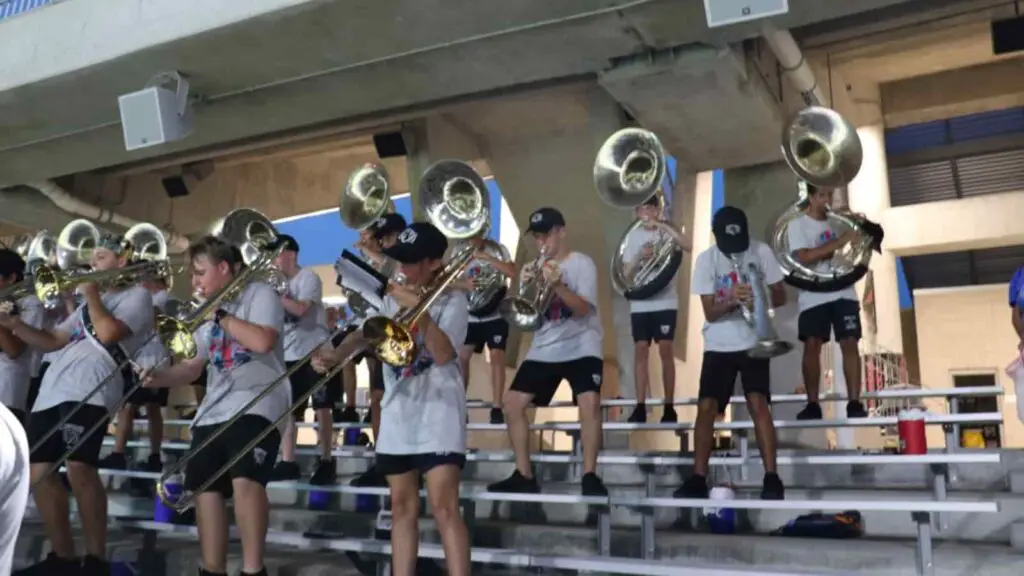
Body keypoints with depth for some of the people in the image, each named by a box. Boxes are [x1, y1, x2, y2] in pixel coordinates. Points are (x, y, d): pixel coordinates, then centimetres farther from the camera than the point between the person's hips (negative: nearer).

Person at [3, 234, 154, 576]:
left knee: (79, 469, -22)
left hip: (90, 390, -9)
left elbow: (108, 333, -12)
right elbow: (52, 341, 29)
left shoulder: (137, 295, 6)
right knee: (39, 472, 4)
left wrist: (90, 294, 2)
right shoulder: (92, 300, 31)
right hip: (52, 389, 9)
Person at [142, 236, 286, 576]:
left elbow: (263, 342, -18)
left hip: (255, 405, -8)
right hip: (213, 411, 8)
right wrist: (158, 378, 2)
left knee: (245, 480, -25)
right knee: (205, 487, 3)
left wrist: (220, 315, -9)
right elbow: (195, 366, 20)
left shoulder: (259, 294, -1)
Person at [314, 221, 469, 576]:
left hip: (437, 412, -6)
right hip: (398, 413, 6)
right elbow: (365, 332, 6)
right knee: (402, 507, 10)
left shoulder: (452, 300, -5)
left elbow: (443, 354, -17)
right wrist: (336, 355, -12)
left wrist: (419, 309, -24)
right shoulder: (393, 298, 13)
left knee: (443, 506, -12)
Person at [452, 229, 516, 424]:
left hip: (495, 315, -3)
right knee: (461, 357, -1)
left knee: (496, 356, -12)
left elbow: (512, 272, -17)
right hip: (470, 316, 3)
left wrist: (487, 257, -22)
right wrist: (465, 284, -26)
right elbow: (453, 280, -4)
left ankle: (496, 408, -7)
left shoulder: (497, 249, -3)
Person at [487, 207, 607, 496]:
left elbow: (583, 308, -16)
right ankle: (524, 475, 6)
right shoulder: (536, 266, 11)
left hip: (580, 347, -5)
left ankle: (589, 475, -12)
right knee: (512, 403, -3)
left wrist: (557, 284, -31)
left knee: (589, 403, -25)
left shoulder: (582, 263, -4)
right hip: (544, 349, 5)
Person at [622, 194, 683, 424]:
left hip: (664, 302, -2)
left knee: (665, 350, -5)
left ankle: (669, 407, 2)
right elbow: (627, 274, 6)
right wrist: (640, 257, -13)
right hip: (640, 304, 3)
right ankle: (640, 406, 2)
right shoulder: (634, 236, 9)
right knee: (640, 351, -1)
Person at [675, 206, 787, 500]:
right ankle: (698, 479, 1)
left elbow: (781, 296, -2)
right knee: (706, 407, -5)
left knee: (759, 404, -12)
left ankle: (771, 477, -7)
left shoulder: (761, 252, -6)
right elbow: (710, 313, -10)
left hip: (753, 343, -1)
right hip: (719, 346, 1)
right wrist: (731, 301, -29)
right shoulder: (706, 260, -7)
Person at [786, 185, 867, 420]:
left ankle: (854, 402, -7)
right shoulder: (798, 225, 1)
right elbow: (804, 257, -14)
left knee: (850, 343, -7)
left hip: (843, 293, 3)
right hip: (814, 296, -3)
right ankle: (812, 404, -3)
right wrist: (840, 241, -18)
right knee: (812, 345, -8)